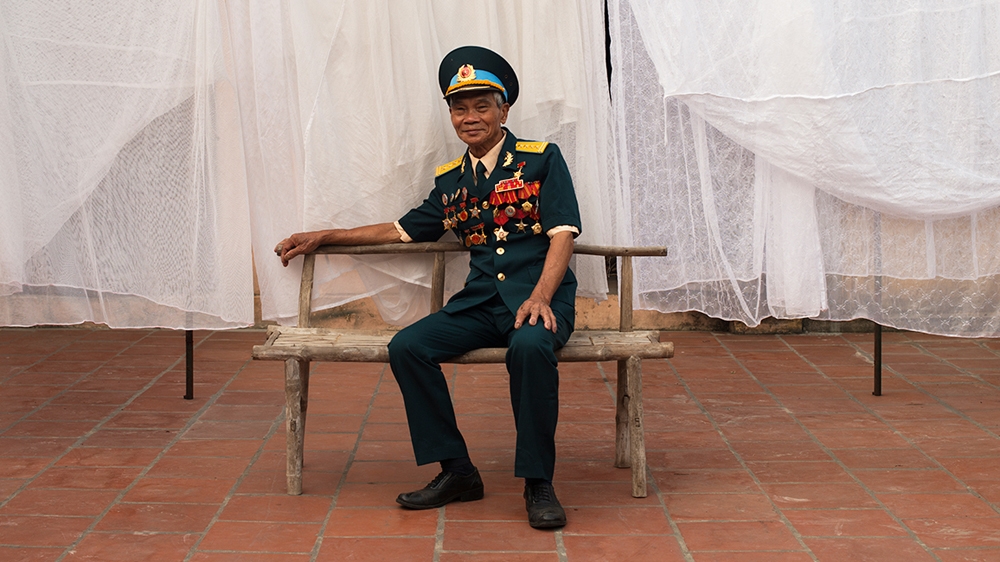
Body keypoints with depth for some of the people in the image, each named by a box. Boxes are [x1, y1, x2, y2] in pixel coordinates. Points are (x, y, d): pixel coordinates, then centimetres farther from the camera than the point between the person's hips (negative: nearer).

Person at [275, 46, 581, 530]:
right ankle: (456, 471, -9)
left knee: (530, 345, -39)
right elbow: (402, 230, 27)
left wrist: (539, 297, -22)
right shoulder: (451, 180, 19)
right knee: (406, 347, -19)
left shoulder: (542, 159, 3)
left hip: (539, 297, -5)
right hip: (480, 301, 5)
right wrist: (323, 237, 24)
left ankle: (538, 483, -25)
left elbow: (562, 234, -6)